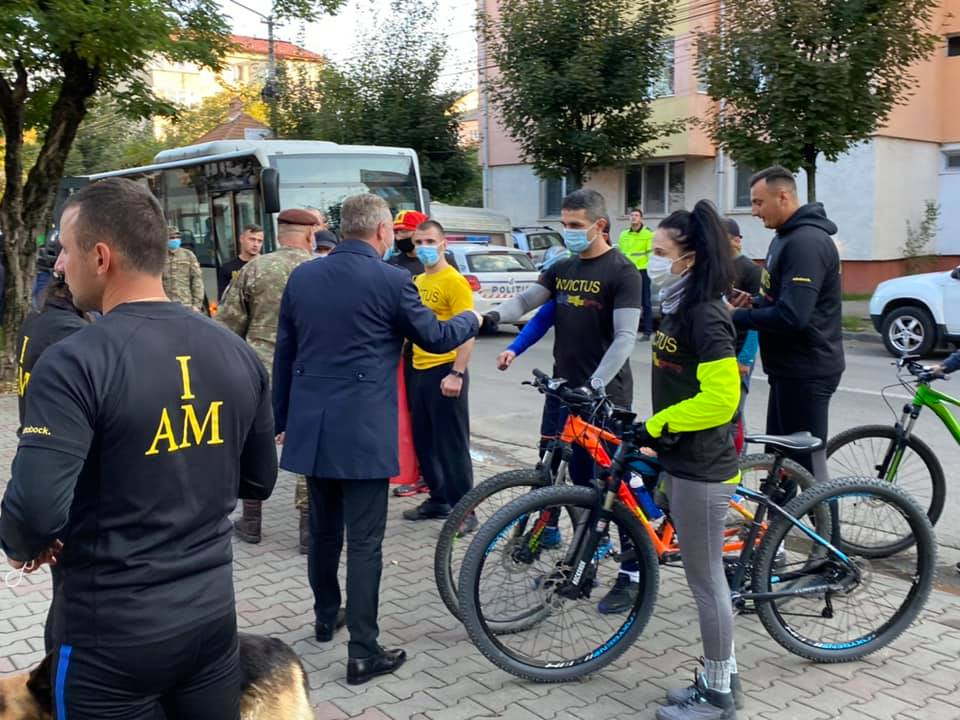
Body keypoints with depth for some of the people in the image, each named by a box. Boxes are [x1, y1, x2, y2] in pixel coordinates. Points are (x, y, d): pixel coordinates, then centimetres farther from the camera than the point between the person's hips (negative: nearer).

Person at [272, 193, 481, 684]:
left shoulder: (301, 276, 6)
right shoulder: (391, 280, -10)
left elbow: (284, 353, 11)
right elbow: (434, 338, 2)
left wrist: (281, 418, 20)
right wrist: (469, 319, 23)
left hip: (309, 426, 6)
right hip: (363, 430, -6)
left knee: (323, 530, 20)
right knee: (364, 541, 0)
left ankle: (326, 617, 38)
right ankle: (363, 653, 5)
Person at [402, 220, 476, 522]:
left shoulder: (454, 281, -10)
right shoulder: (417, 281, 13)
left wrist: (456, 373, -24)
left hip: (444, 371, -8)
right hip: (419, 370, 8)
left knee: (452, 444, -2)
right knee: (423, 442, 15)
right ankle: (438, 499, 28)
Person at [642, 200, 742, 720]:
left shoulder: (705, 316, -19)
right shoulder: (678, 307, 10)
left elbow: (720, 398, -24)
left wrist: (656, 426, -17)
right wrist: (657, 432, 17)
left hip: (701, 465, -10)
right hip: (683, 459, 10)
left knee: (705, 579, 2)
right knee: (705, 574, 18)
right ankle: (721, 675, 31)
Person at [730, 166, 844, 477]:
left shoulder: (806, 242, -21)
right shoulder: (786, 236, 13)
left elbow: (792, 316, -28)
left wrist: (736, 317, -17)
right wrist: (753, 302, 3)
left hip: (806, 370, -11)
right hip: (791, 366, 11)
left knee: (807, 462, -2)